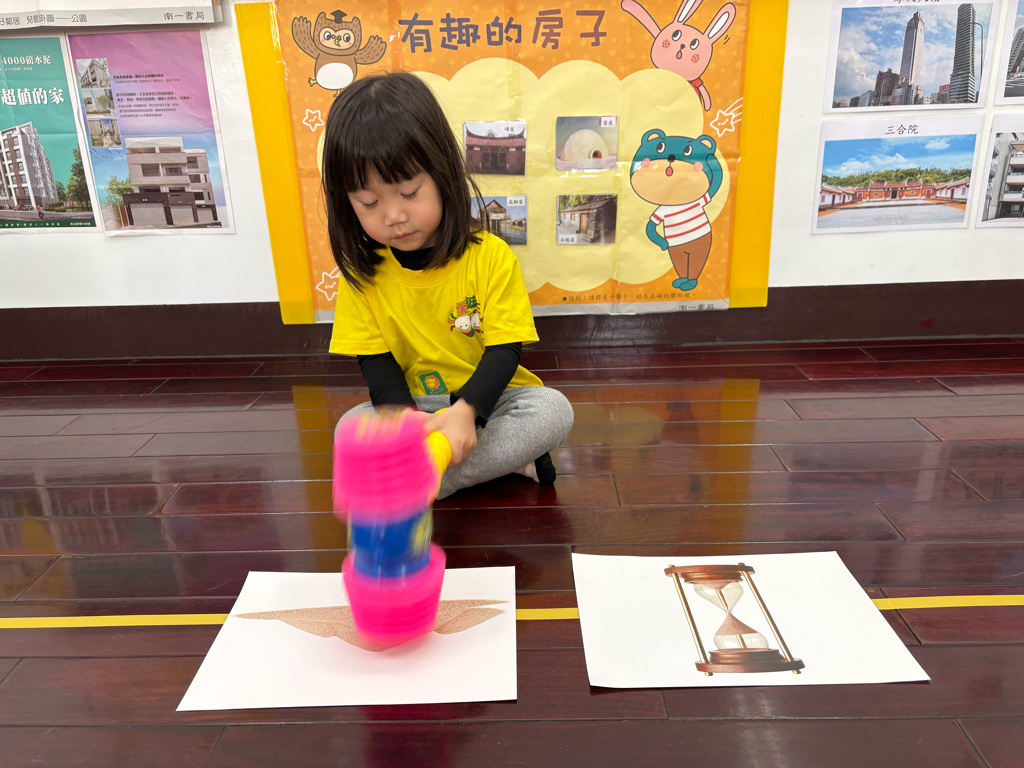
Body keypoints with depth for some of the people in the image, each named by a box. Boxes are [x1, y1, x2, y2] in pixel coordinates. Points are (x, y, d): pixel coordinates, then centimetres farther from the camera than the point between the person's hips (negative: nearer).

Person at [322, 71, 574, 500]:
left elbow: (504, 349, -17)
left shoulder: (491, 257, -13)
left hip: (487, 399, -1)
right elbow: (375, 363, -6)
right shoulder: (361, 272, -6)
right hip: (409, 405, 2)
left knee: (554, 411, -27)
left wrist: (466, 411, -36)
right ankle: (507, 458, -21)